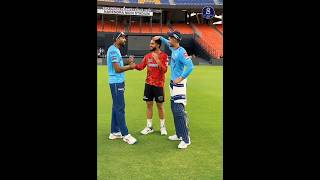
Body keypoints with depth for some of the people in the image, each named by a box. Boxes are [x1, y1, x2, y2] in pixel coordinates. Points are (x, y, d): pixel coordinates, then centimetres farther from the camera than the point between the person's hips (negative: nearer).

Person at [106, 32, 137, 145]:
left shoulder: (116, 50, 17)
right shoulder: (113, 50, -14)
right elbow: (117, 69, -20)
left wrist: (128, 63, 4)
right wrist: (130, 67, -6)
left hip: (118, 82, 10)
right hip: (116, 82, -10)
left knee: (116, 107, 12)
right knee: (120, 108, -8)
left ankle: (114, 132, 20)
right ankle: (125, 135, -4)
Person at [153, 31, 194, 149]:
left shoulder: (181, 52, -19)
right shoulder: (173, 49, 8)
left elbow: (190, 66, -27)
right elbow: (167, 43, 32)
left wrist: (181, 78, -24)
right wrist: (160, 38, 21)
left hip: (179, 84, -10)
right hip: (173, 83, 10)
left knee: (179, 111, -11)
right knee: (174, 109, 14)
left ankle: (186, 139, -5)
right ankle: (179, 134, 25)